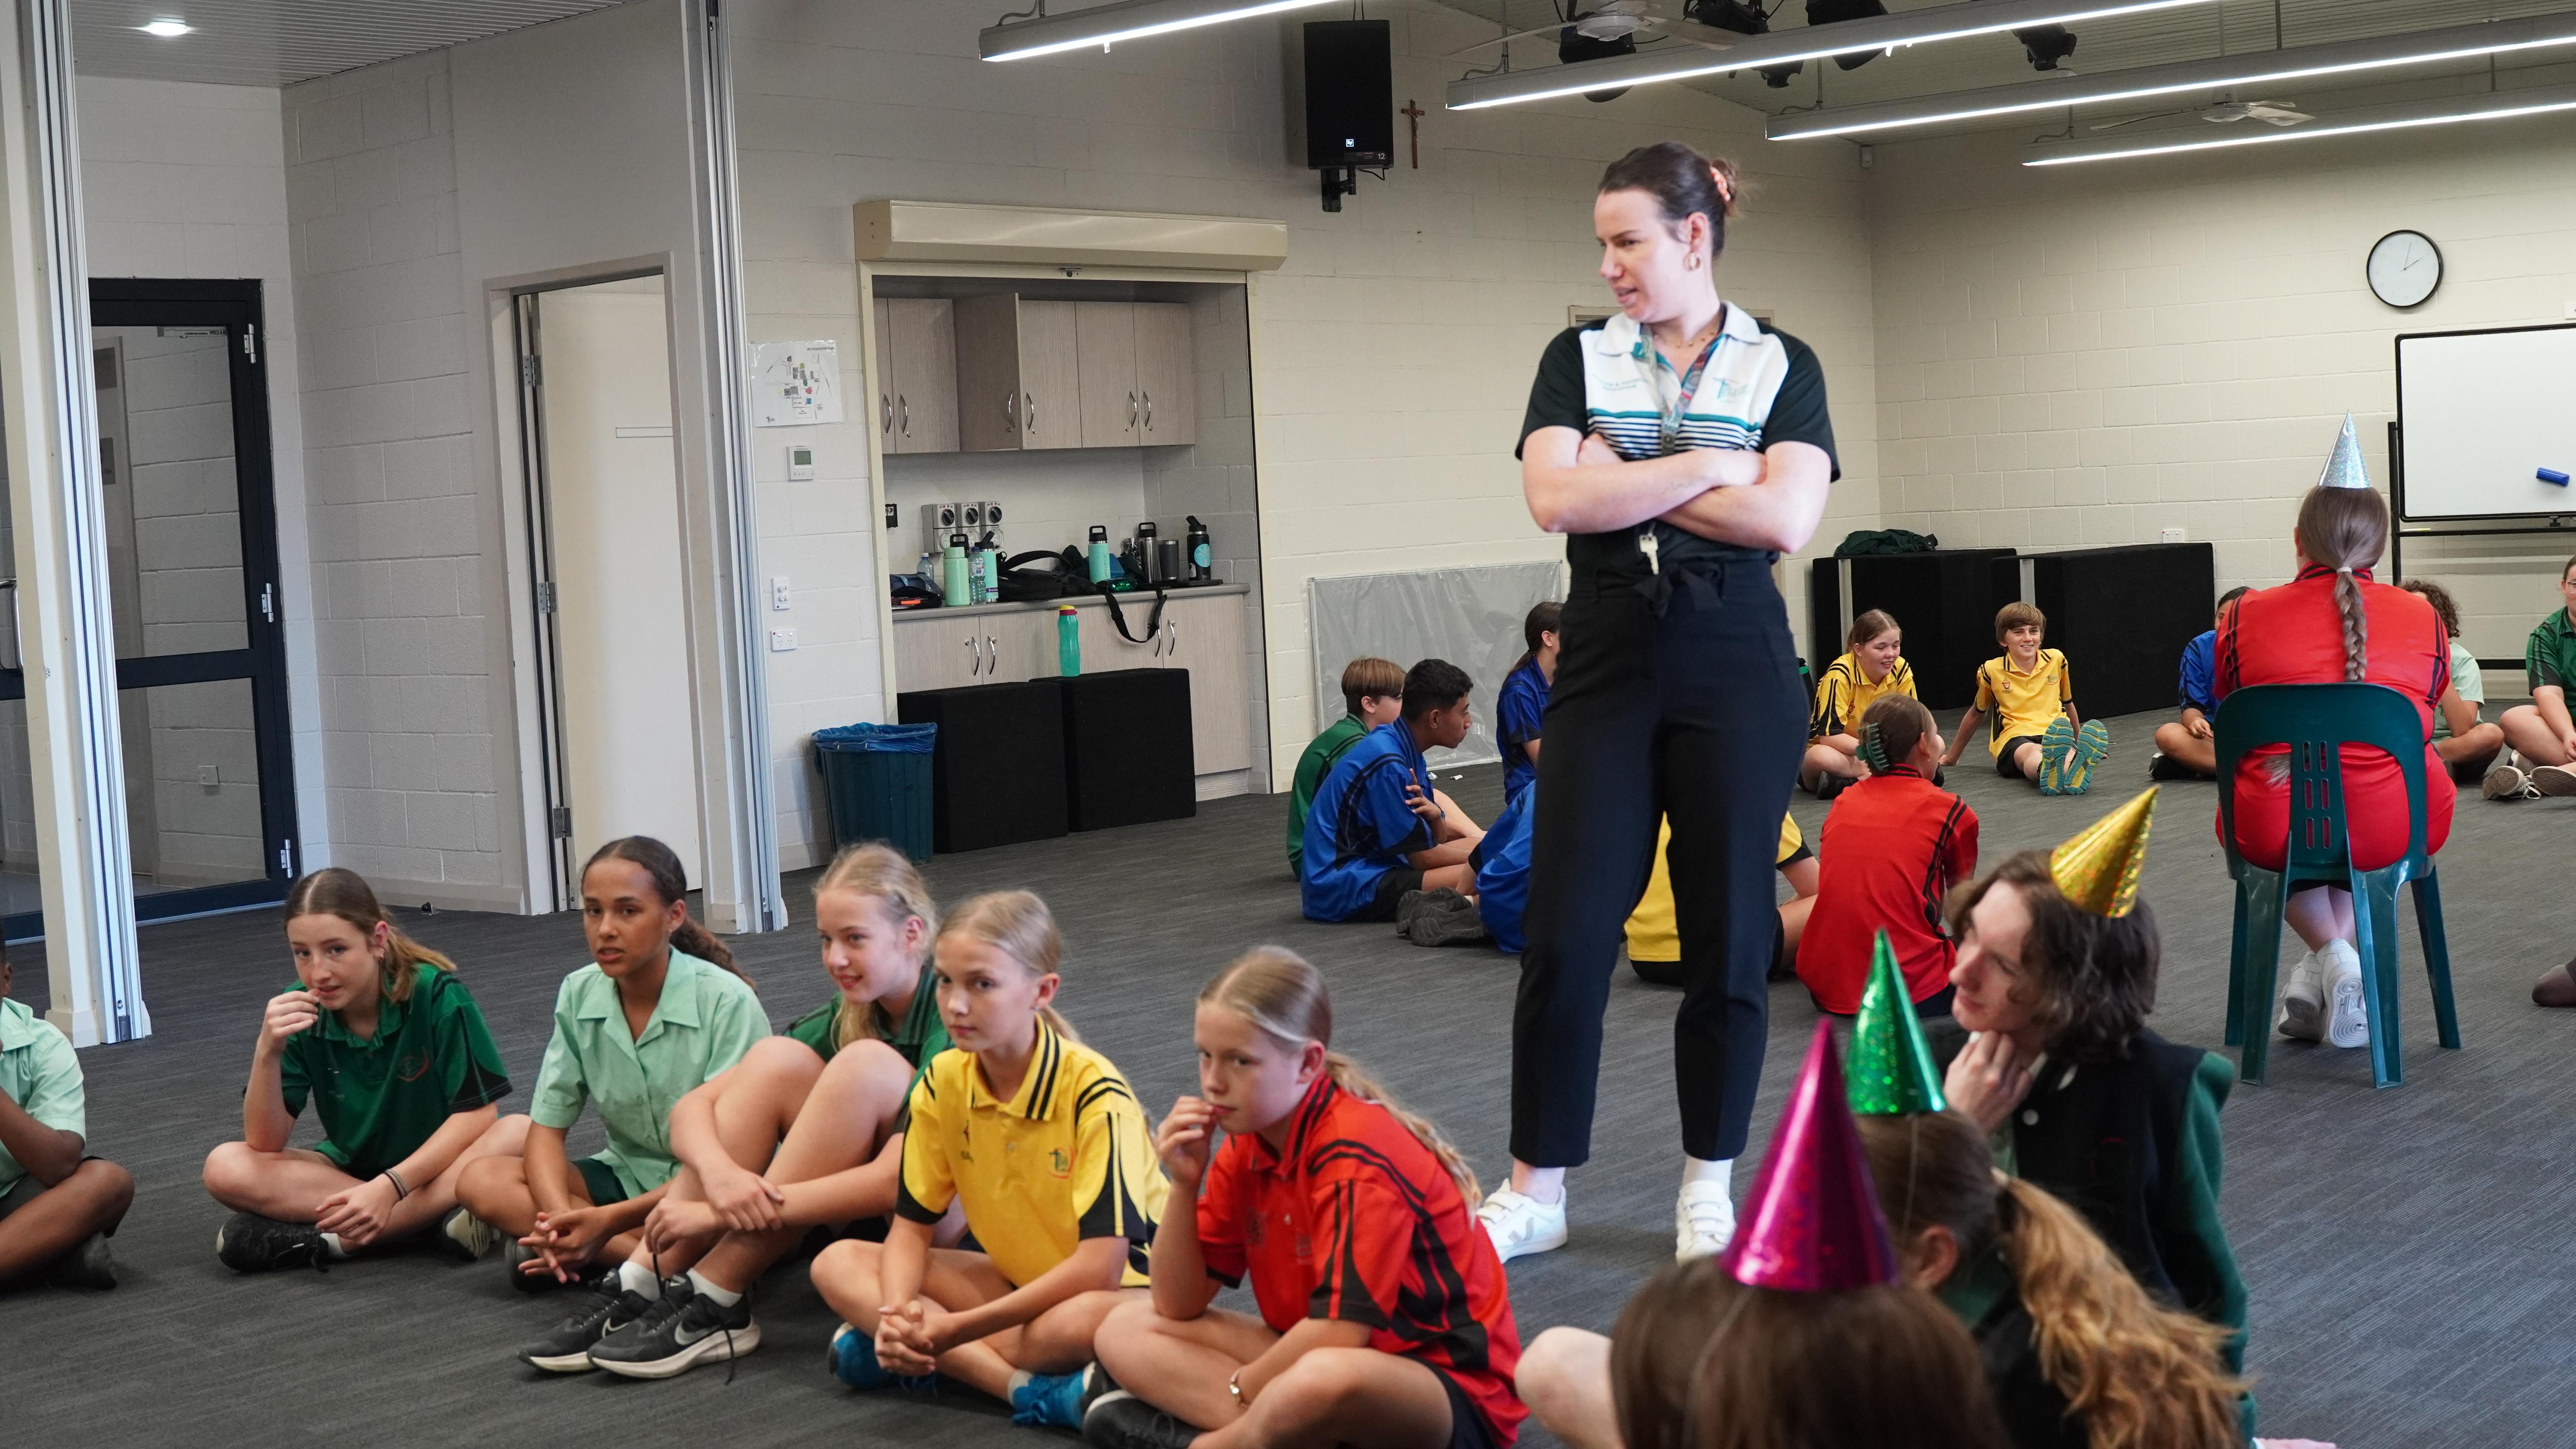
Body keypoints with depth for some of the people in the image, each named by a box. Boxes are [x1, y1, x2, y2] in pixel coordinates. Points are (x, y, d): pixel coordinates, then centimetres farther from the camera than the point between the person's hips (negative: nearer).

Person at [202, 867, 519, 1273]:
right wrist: (267, 1052, -29)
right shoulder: (298, 1011, -11)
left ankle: (333, 1239, -30)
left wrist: (390, 1187, -29)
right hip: (348, 1170, 3)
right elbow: (265, 1144, -13)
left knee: (521, 1136, -34)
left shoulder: (436, 995, -19)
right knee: (226, 1168, -22)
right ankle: (432, 1219, -26)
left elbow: (477, 1114, -19)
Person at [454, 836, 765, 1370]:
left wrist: (609, 1221, -30)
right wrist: (561, 1217, -24)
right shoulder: (579, 996, -3)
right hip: (628, 1175, 7)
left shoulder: (727, 1001, -19)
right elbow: (547, 1128, -2)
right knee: (483, 1179, -18)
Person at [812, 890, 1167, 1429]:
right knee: (838, 1264, -10)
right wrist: (898, 1316, -23)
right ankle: (1031, 1389, -24)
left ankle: (918, 1360, -20)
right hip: (1019, 1279, 7)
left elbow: (1101, 1263, -29)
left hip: (1118, 1285, -7)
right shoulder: (943, 1082, -6)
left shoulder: (1095, 1094, -24)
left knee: (1090, 1321, -42)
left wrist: (960, 1328, -31)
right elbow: (912, 1225, -1)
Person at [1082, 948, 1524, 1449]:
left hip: (1453, 1385, -8)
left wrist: (1238, 1388, -12)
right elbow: (1179, 1307, 4)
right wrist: (1184, 1185, -10)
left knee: (1324, 1380, -43)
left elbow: (1341, 1331, -27)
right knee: (1126, 1331, 2)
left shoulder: (1357, 1157, -22)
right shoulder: (1248, 1145, 2)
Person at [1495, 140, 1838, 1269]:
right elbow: (1554, 500, -9)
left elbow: (1786, 519, -12)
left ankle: (1708, 1186, 19)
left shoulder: (1783, 366, 3)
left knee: (1728, 933, 4)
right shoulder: (1578, 358, 7)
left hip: (1736, 675, -1)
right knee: (1565, 934, -1)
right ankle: (1534, 1190, 10)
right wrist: (1705, 467, -11)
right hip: (1606, 667, 1)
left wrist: (1626, 483, -9)